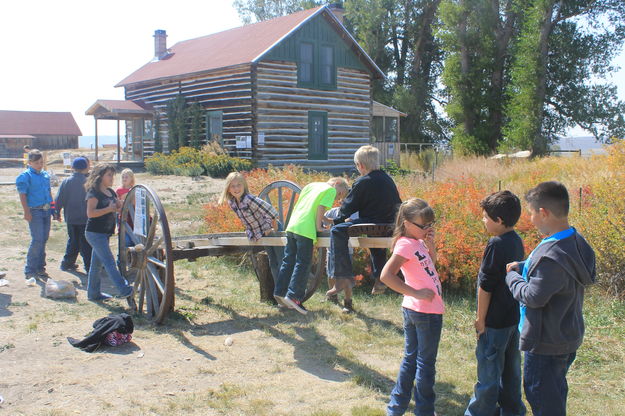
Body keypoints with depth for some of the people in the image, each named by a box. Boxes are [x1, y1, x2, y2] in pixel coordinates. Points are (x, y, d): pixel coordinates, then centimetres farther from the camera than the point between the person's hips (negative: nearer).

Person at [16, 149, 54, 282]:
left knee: (44, 239, 10)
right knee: (37, 240, -10)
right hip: (34, 211, -6)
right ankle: (29, 271, -2)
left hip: (46, 210, 6)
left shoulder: (45, 175, 12)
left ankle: (40, 267, 21)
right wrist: (26, 212, -17)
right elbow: (22, 195, -11)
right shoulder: (25, 176, -7)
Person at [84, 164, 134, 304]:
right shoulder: (94, 192, -12)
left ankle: (93, 293, 24)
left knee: (97, 263, 15)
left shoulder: (111, 192, 13)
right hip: (95, 233, -9)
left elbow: (121, 207, 17)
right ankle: (126, 291, -18)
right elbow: (90, 213, -22)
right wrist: (109, 209, -20)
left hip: (105, 233, 9)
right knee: (109, 262, -12)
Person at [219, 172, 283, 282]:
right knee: (273, 265, 15)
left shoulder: (249, 199, -28)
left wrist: (275, 229, -20)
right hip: (262, 235, 8)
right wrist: (250, 231, 11)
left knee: (282, 263, -3)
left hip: (273, 231, -8)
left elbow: (272, 212, -29)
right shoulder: (231, 203, -4)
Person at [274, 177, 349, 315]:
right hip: (306, 229, -8)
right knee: (303, 264, -4)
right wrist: (318, 226, -3)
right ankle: (293, 296, -9)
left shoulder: (311, 185, 25)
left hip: (292, 226, 8)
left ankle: (280, 293, 14)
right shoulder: (331, 190, 4)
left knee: (288, 261, 12)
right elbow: (321, 207, -8)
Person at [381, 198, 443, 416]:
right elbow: (386, 275, -30)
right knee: (426, 363, 7)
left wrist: (430, 243, 3)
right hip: (427, 311, -9)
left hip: (413, 309, 9)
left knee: (411, 359, 18)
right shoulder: (406, 245, -19)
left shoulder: (417, 241, 7)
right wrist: (416, 293, -27)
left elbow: (431, 263, 20)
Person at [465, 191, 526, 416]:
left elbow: (485, 286, -19)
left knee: (488, 371, 4)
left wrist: (481, 319, -10)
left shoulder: (496, 245, -23)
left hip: (495, 321, -8)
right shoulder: (516, 241, 3)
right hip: (514, 317, 9)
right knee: (510, 367, 20)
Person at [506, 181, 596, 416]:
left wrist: (512, 277, -8)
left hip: (546, 343, -10)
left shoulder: (552, 255, -31)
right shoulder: (576, 242, 0)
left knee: (541, 396, 6)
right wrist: (522, 267, 0)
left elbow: (533, 297, -25)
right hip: (569, 335, 10)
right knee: (556, 392, 24)